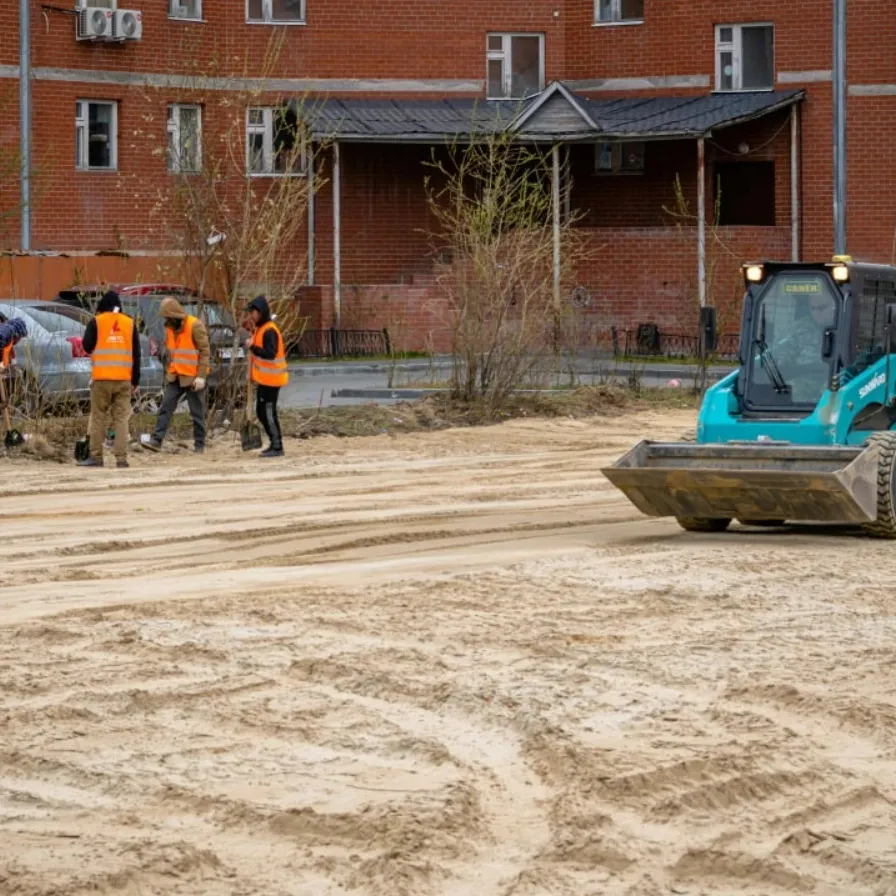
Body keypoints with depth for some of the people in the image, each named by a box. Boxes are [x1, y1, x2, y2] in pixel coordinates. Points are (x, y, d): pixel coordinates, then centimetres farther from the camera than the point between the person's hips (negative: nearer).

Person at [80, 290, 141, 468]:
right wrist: (136, 380, 11)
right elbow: (136, 354, 7)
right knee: (121, 418, 3)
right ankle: (121, 458, -4)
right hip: (124, 379, 2)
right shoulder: (129, 323, 7)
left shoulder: (96, 322, -2)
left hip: (101, 378, -2)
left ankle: (96, 456, 5)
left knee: (98, 417, 6)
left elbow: (87, 346, -6)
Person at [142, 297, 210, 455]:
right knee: (166, 407, -2)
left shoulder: (195, 326, -15)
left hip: (193, 377, -7)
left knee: (197, 412, 2)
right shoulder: (170, 327, 7)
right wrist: (170, 370, 15)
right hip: (175, 376, 7)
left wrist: (201, 376, -19)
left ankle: (199, 445, 10)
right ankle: (157, 440, -5)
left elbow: (205, 352, -16)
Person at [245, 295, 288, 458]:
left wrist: (253, 347, -25)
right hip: (263, 379, 10)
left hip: (270, 380, -10)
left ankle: (277, 447, -3)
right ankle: (274, 444, 22)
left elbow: (270, 353, -27)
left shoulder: (269, 331, -18)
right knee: (261, 412, 14)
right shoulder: (260, 329, 15)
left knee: (268, 412, -8)